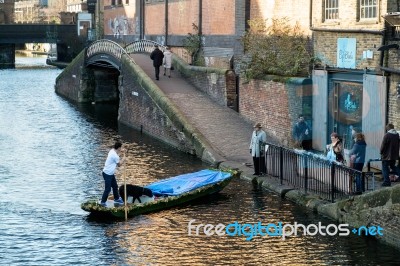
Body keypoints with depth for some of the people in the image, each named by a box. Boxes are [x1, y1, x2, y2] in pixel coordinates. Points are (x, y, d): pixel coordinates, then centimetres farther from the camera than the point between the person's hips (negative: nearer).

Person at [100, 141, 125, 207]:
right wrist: (123, 159, 7)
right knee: (107, 189, -1)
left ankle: (116, 199, 36)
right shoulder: (115, 156, -26)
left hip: (111, 173, 10)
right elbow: (119, 164, -8)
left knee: (115, 186, 20)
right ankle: (103, 202, 10)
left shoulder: (112, 151, 0)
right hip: (107, 174, -10)